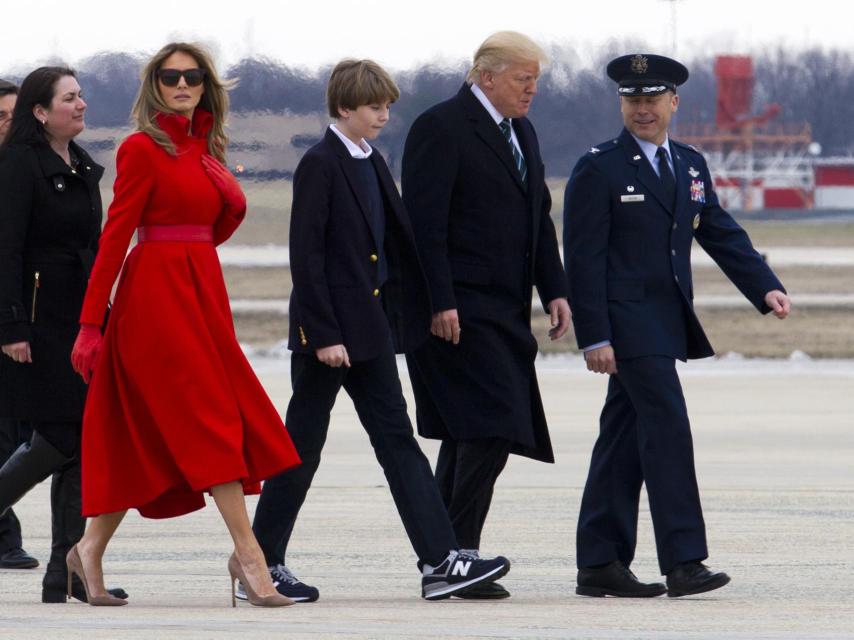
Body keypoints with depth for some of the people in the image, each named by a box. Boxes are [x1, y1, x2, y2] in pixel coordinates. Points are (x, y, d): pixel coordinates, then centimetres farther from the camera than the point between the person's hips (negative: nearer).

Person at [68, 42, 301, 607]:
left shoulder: (205, 150, 16)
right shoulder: (143, 148, -7)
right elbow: (115, 235, -11)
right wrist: (91, 323, -14)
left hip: (202, 290, 8)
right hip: (157, 290, -8)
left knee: (149, 434, 8)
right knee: (209, 419, -12)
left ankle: (91, 548, 17)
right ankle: (250, 556, -15)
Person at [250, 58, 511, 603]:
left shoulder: (373, 165, 14)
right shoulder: (321, 164, -11)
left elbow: (395, 243, 17)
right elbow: (306, 254, -16)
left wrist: (432, 305, 11)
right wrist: (323, 334, -19)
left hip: (369, 330, 8)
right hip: (328, 328, -8)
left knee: (398, 441, 3)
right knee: (303, 445, -1)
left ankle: (441, 561, -1)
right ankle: (261, 564, 8)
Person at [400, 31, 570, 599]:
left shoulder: (522, 133, 18)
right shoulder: (441, 128, -10)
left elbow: (540, 219, 22)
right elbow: (425, 222, -15)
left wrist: (555, 291, 11)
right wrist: (440, 303, -20)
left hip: (503, 312, 9)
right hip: (459, 312, -9)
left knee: (468, 439, 9)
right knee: (490, 430, -16)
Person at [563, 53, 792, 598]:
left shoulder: (691, 165, 15)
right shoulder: (598, 170, -6)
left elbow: (722, 234, 14)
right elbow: (584, 259, -9)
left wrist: (766, 287, -2)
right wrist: (594, 336, -15)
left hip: (667, 322, 7)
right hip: (627, 322, -7)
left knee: (625, 439, 9)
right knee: (668, 430, -14)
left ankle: (600, 564, 12)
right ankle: (683, 562, -15)